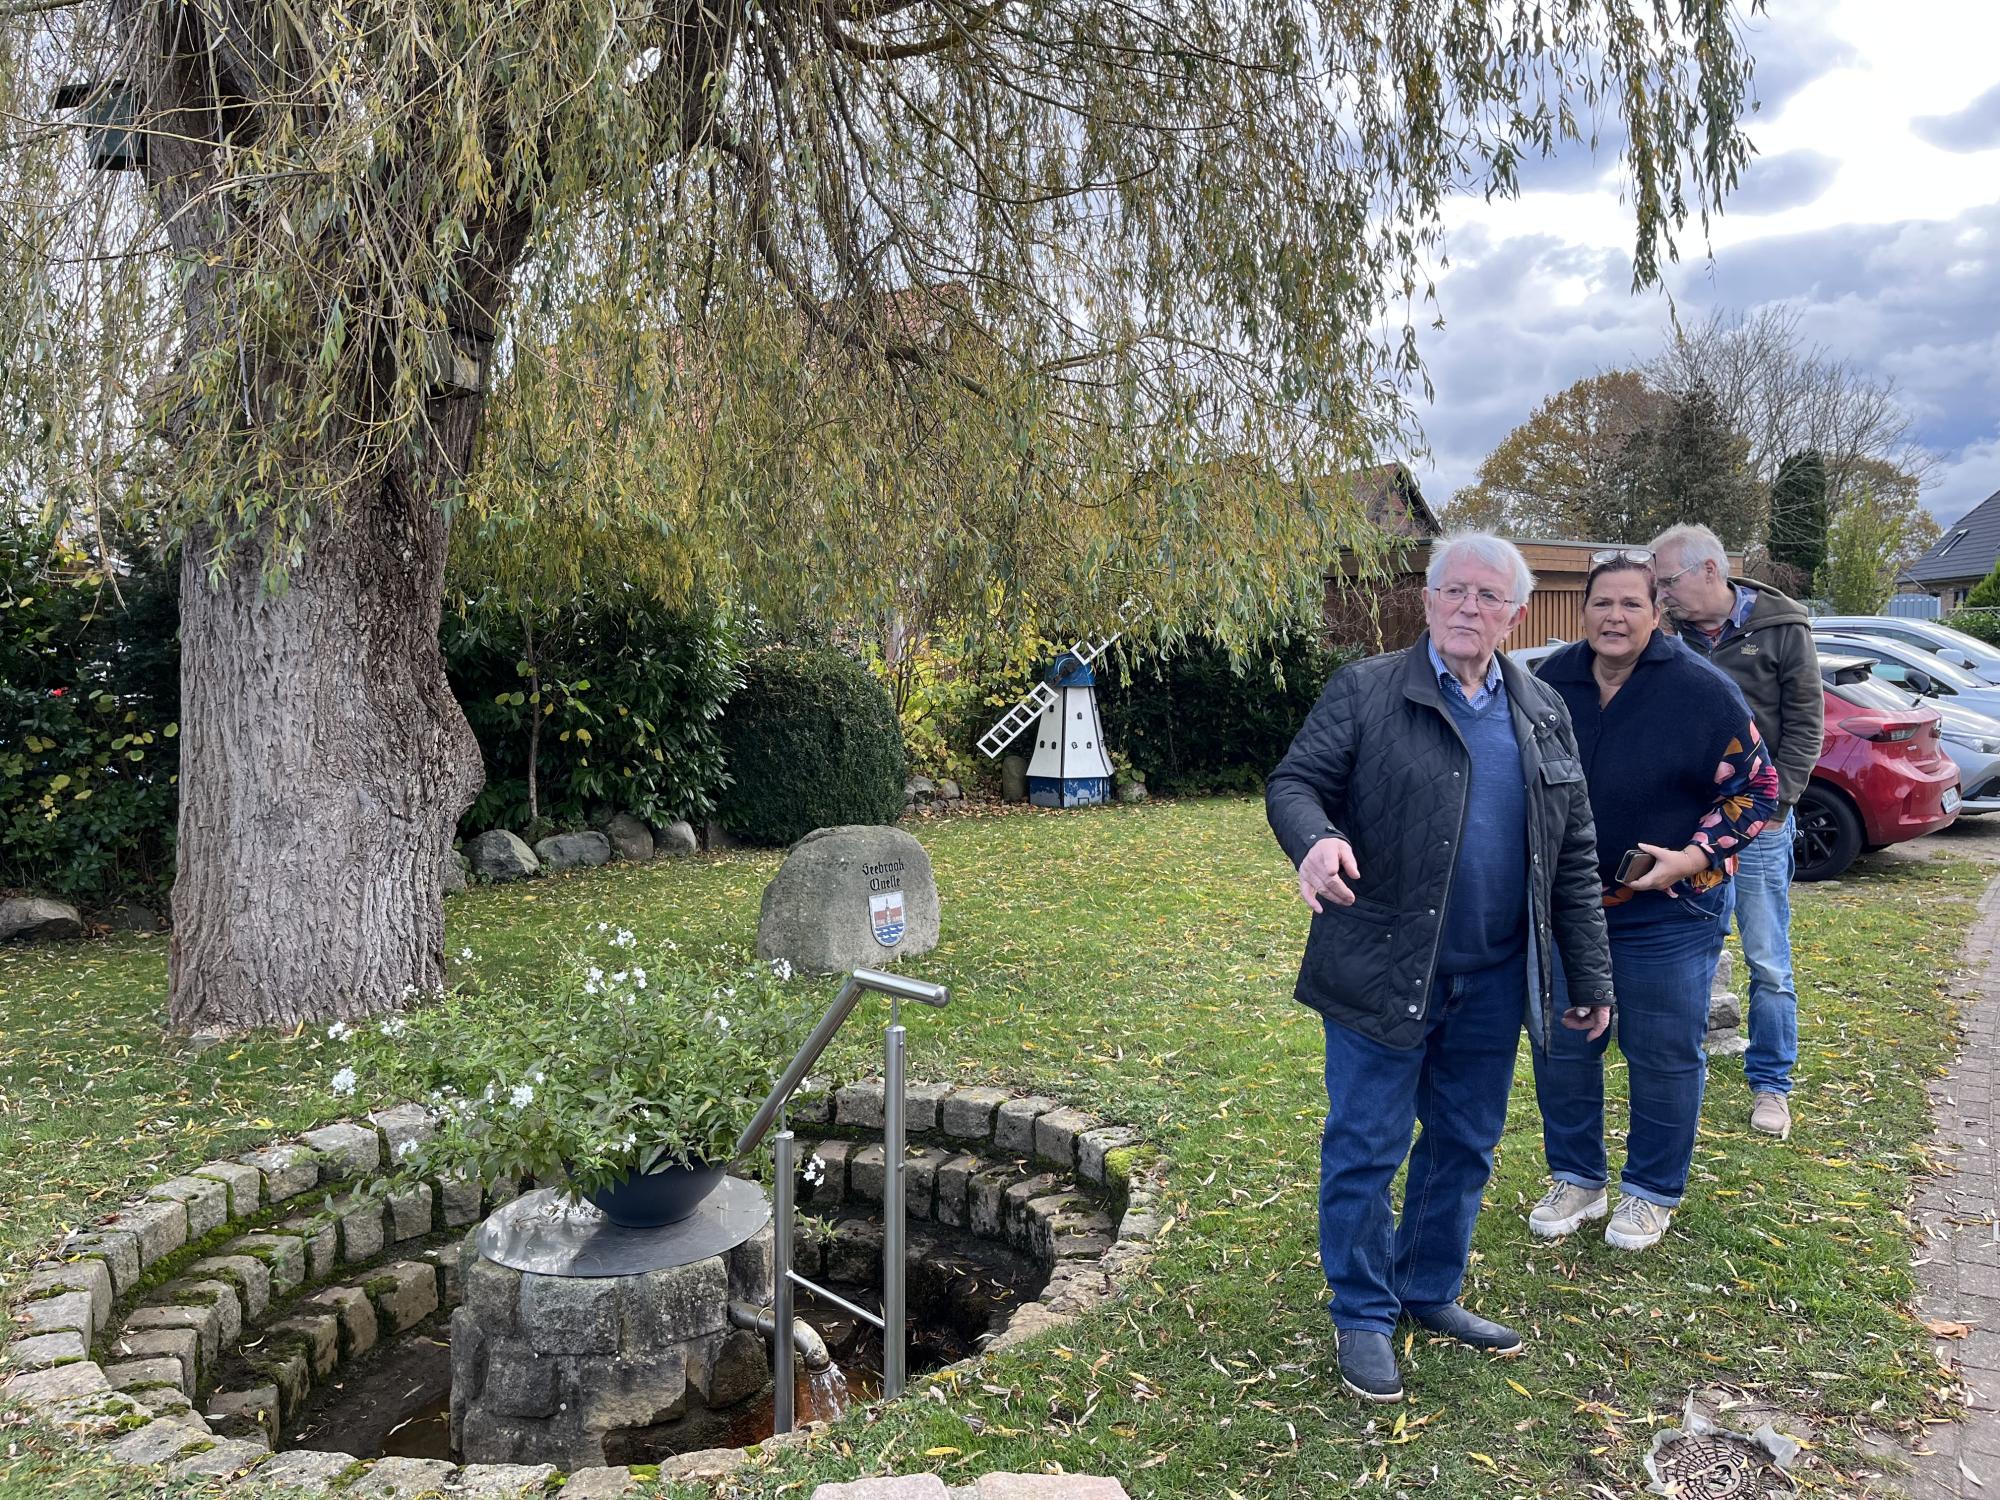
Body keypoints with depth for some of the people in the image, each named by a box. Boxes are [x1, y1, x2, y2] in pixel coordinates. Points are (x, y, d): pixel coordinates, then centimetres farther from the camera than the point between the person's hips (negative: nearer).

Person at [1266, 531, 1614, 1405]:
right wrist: (1314, 838, -31)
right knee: (1364, 1149, 3)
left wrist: (1591, 977, 11)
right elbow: (1294, 782, -8)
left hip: (1493, 978, 5)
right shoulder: (1365, 692, -4)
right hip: (1383, 971, -5)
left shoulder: (1543, 713, 10)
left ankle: (1430, 1293, 35)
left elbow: (1574, 856, 12)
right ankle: (1363, 1316, 21)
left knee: (1465, 1144, 16)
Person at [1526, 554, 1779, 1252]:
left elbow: (1755, 789, -7)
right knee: (1561, 1048, 12)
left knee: (1664, 1056, 8)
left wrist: (1694, 858, -18)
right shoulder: (1550, 682, -1)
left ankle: (1653, 1192, 28)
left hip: (1669, 913, -3)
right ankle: (1576, 1179, 30)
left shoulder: (1703, 691, -12)